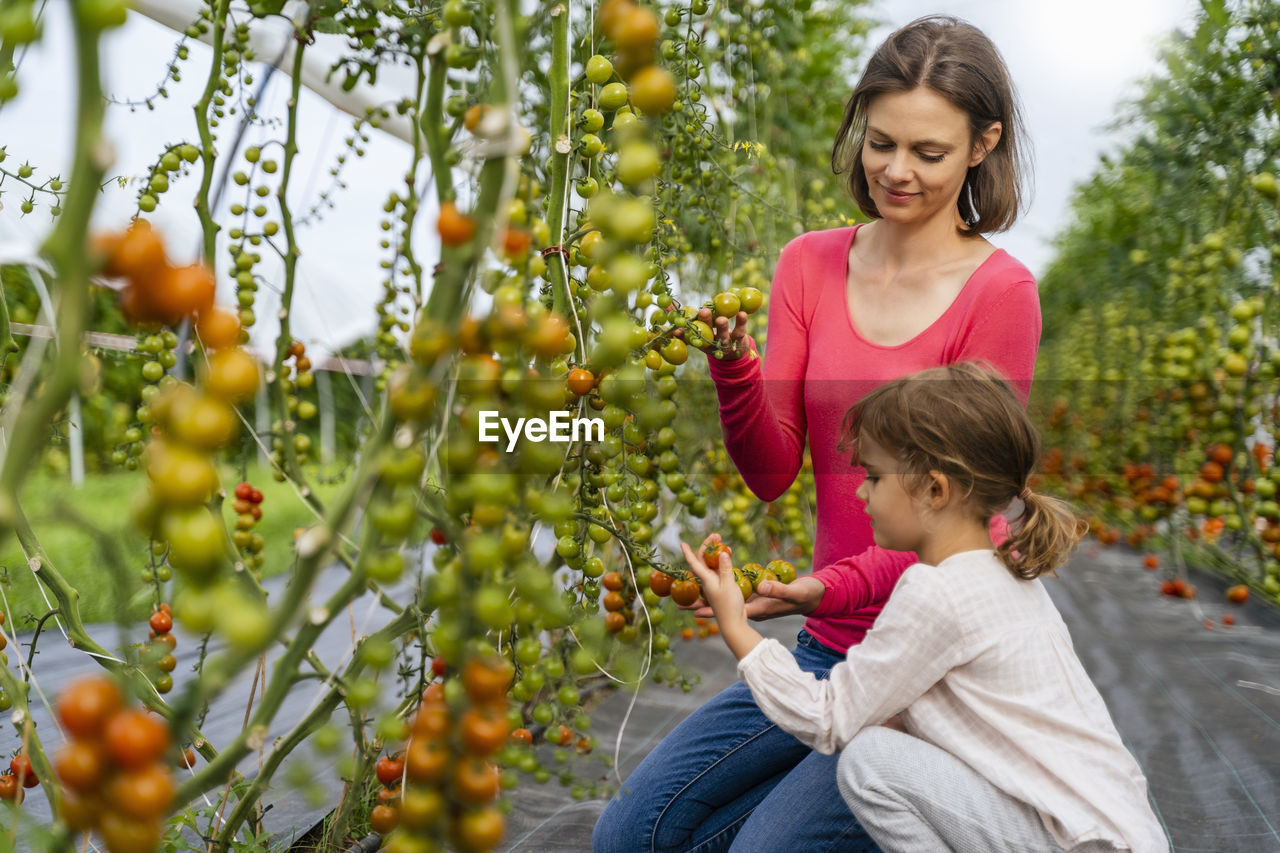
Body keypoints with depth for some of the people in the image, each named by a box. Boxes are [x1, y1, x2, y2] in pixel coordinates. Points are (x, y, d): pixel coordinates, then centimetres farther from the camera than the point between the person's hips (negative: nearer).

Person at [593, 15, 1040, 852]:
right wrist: (733, 367, -21)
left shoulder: (1000, 293, -12)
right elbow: (772, 474, -3)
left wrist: (837, 585, -27)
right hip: (829, 652, 5)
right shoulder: (810, 264, 2)